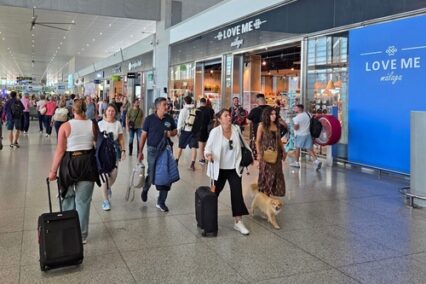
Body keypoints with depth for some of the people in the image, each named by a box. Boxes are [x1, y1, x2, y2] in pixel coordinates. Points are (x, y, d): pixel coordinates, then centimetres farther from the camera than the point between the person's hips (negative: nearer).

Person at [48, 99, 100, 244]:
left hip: (69, 164, -1)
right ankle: (81, 235, 13)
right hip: (88, 163, 1)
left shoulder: (65, 126, -7)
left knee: (68, 197, 18)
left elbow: (60, 150, -8)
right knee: (83, 201, 6)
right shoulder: (92, 125, -1)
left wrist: (53, 170, -1)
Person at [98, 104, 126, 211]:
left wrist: (123, 150, 1)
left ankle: (108, 188, 37)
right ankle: (106, 200, 6)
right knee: (105, 174, -5)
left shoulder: (118, 123, 5)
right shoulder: (100, 124, -1)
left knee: (114, 174, -1)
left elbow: (121, 139, 8)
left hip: (114, 149, 2)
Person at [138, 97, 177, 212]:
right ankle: (145, 189, 39)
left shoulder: (169, 118, 1)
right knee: (152, 175, 2)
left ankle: (161, 202, 17)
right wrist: (140, 152, -2)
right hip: (153, 150, -3)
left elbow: (175, 131, 15)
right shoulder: (149, 119, -7)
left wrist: (171, 133, -10)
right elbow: (143, 135, -2)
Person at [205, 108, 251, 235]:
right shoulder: (215, 131, -15)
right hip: (220, 168, -2)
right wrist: (208, 154, -32)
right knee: (216, 192, 14)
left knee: (237, 194, -4)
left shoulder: (236, 129, -3)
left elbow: (243, 143, 10)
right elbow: (208, 147, -10)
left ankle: (238, 222, 3)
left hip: (234, 168, 3)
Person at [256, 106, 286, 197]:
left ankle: (274, 193, 23)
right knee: (266, 174, 4)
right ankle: (264, 194, 17)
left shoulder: (276, 125, 7)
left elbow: (279, 140, 14)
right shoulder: (262, 125, -9)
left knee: (277, 173, 9)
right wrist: (259, 153, -16)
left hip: (276, 153, 5)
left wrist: (283, 151, 12)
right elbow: (258, 141, -8)